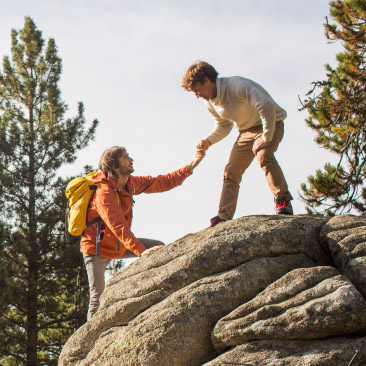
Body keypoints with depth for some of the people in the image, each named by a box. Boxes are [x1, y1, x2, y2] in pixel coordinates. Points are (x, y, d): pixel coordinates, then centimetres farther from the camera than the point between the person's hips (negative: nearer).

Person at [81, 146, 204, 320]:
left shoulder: (130, 183, 0)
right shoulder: (104, 192, -26)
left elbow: (163, 182, 6)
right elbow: (118, 226, -36)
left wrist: (192, 165, -1)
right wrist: (141, 251, -46)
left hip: (119, 246, 9)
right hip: (97, 248, -9)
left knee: (160, 249, 3)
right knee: (98, 297, -14)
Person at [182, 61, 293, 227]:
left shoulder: (237, 85, -29)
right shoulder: (210, 103, -2)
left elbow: (266, 106, -36)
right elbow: (223, 126, 14)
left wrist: (266, 137, -33)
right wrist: (208, 141, -5)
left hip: (270, 123, -8)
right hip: (246, 131, 8)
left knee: (264, 155, -35)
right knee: (231, 171, -4)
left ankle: (283, 201, -29)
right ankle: (223, 217, -5)